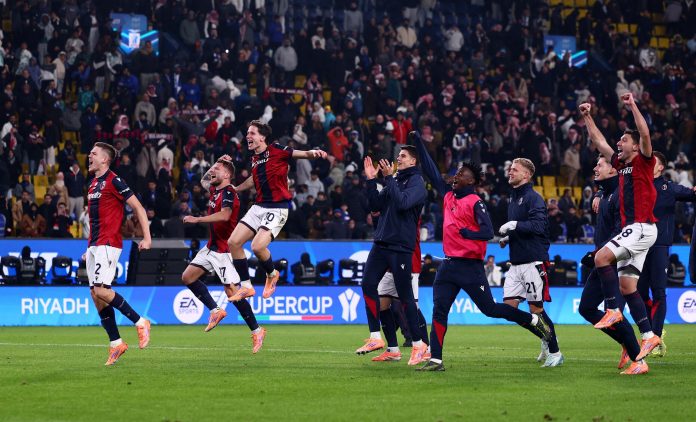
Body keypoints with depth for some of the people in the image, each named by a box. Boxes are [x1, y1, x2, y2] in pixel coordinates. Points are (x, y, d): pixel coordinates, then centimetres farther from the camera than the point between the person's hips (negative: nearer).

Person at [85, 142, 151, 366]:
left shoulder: (113, 181, -9)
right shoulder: (93, 184, 17)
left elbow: (138, 208, -10)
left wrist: (147, 237, -16)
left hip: (108, 244, -9)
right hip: (94, 245, 9)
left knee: (101, 290, -19)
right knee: (95, 294, 3)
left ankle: (140, 322, -6)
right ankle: (116, 343, 8)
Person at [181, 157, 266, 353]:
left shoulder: (228, 193, -17)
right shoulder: (215, 189, 10)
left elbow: (225, 215, -35)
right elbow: (205, 177, 32)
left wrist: (197, 219, -35)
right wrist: (220, 161, 15)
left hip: (225, 250, -9)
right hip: (212, 247, 9)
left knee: (232, 291, -12)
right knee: (188, 277, 5)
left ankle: (256, 331, -3)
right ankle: (215, 310, 13)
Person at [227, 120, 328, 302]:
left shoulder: (276, 150, -9)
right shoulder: (254, 159, 12)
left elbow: (301, 154, -14)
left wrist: (313, 153, -35)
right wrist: (235, 188, 41)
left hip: (277, 208, -8)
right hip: (258, 207, 8)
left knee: (258, 246, -24)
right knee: (234, 242, -1)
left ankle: (271, 274, 9)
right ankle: (246, 287, 11)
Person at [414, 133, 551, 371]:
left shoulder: (475, 203, -9)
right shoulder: (448, 195, 11)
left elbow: (487, 233, -18)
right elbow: (431, 170, 17)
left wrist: (464, 232, -31)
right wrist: (418, 142, 16)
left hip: (470, 266, -6)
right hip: (449, 264, 6)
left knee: (489, 308, 1)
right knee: (438, 311, -6)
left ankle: (534, 321, 22)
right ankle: (435, 360, -7)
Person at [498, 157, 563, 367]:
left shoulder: (534, 198, -9)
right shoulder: (513, 199, 18)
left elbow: (538, 225, -23)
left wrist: (514, 225, -22)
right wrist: (506, 237, 11)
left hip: (533, 261, -9)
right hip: (516, 263, 9)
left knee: (536, 309, -6)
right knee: (509, 305, 2)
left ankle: (555, 352, 6)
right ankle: (546, 340, 18)